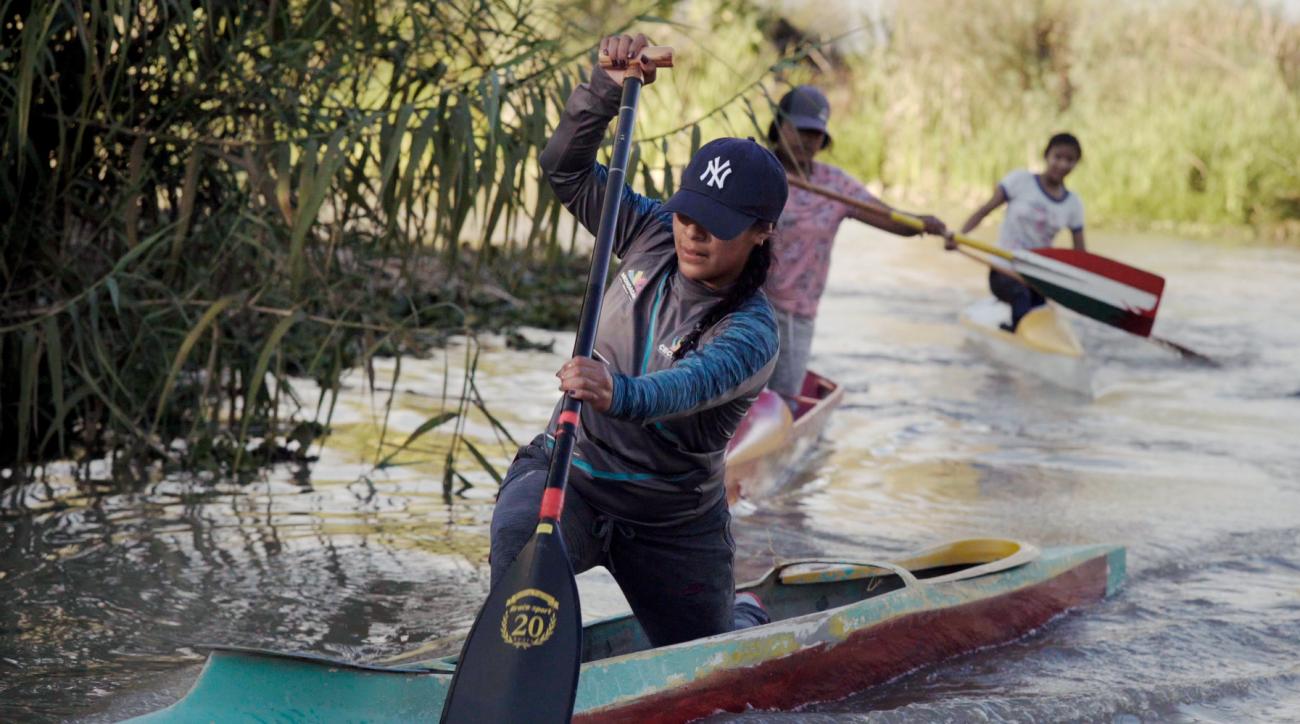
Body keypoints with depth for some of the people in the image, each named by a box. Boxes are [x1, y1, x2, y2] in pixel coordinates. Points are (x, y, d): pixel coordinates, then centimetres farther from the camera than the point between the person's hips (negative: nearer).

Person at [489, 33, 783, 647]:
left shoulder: (751, 334, -23)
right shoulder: (655, 235, -6)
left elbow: (691, 385, -44)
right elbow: (566, 169, -2)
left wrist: (619, 393, -65)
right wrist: (608, 88, -18)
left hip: (673, 523, -2)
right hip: (566, 467, 2)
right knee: (521, 533, -34)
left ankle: (744, 618, 46)